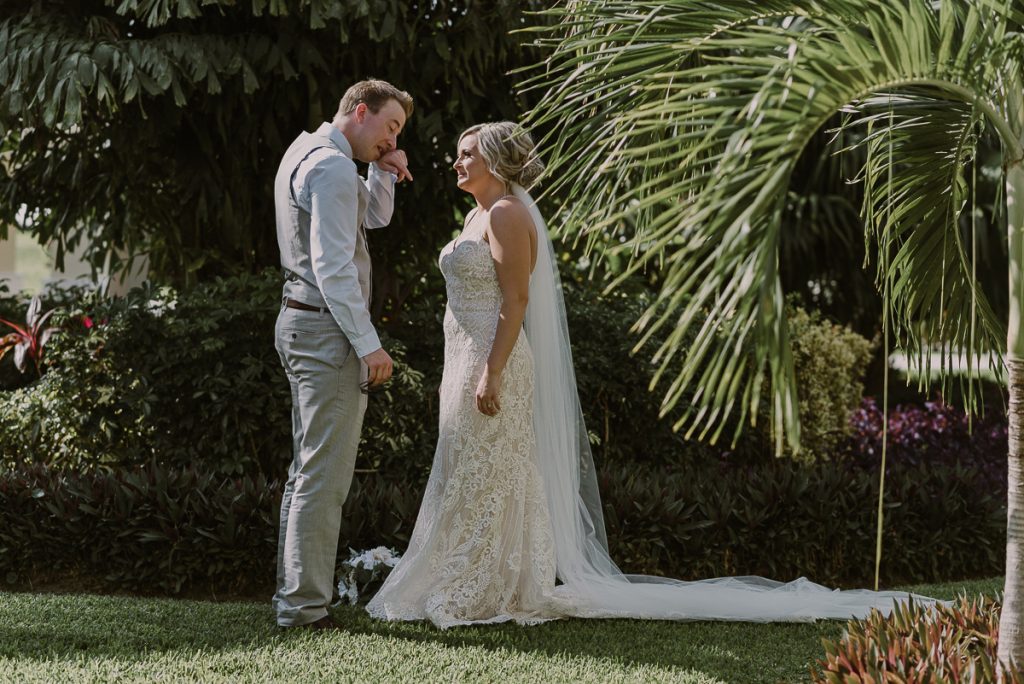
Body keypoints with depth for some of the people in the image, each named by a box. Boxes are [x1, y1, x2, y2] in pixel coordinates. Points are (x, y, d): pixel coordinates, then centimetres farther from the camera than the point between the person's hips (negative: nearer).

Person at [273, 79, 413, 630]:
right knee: (325, 473, -9)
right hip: (328, 329, -11)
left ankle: (292, 595, 18)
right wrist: (368, 344, -20)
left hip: (300, 319, 11)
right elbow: (333, 267, -21)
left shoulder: (307, 154, 18)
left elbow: (374, 217, 30)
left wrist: (384, 174, 10)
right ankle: (305, 606, -7)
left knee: (309, 469, 14)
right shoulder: (332, 166, -14)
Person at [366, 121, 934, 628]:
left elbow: (516, 300, -20)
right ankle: (474, 594, 16)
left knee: (486, 483, -6)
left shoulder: (507, 214, -13)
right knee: (471, 482, 11)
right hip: (469, 362, 11)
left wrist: (491, 374, -26)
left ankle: (488, 596, 0)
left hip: (495, 362, -11)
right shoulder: (480, 216, 18)